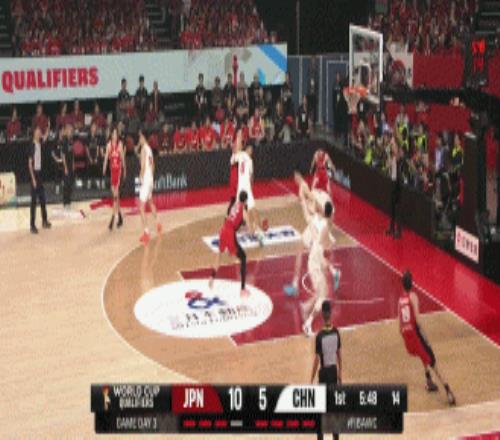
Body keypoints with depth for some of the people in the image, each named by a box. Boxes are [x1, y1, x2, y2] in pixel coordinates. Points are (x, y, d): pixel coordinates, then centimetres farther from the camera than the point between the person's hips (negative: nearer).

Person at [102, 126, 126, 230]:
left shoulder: (120, 144, -4)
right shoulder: (109, 144, 3)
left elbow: (123, 158, 4)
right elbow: (106, 157, -4)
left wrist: (124, 170, 11)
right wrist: (104, 168, -19)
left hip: (118, 169, -4)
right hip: (112, 169, 4)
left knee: (115, 194, -11)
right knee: (115, 194, 12)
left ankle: (113, 219, -14)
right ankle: (120, 217, 25)